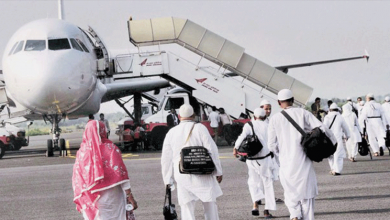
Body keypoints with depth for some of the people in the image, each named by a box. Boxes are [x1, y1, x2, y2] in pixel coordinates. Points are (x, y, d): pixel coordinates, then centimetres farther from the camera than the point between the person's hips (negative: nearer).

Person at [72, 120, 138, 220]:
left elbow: (77, 180, 1)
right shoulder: (110, 149, -9)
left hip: (91, 202, 3)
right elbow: (121, 174, -12)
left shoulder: (81, 153, -1)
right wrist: (130, 197, -10)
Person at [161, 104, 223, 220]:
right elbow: (212, 150, -6)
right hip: (202, 176, -2)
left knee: (187, 208, 5)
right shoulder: (199, 128, -3)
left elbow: (166, 159, 9)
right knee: (210, 205, 9)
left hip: (182, 177, 2)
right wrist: (218, 171, 1)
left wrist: (168, 180, 16)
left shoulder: (171, 133, 7)